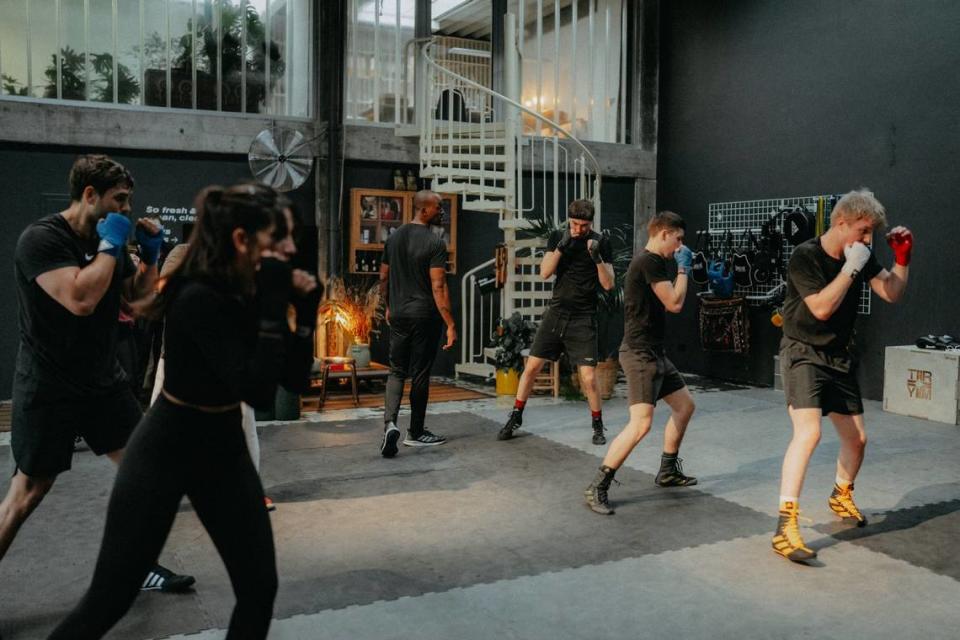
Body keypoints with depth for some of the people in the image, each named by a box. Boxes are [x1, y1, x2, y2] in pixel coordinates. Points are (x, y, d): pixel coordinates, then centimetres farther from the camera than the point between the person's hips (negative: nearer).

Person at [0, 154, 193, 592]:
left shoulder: (107, 239, 5)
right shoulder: (42, 238, -17)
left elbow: (137, 294, 19)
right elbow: (81, 299, -31)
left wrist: (150, 253, 2)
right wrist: (110, 246, -20)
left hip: (104, 381, 7)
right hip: (48, 389, -7)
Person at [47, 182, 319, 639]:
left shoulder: (246, 292, -1)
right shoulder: (199, 299, -24)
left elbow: (294, 375, 4)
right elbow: (257, 391, -30)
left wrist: (306, 306, -7)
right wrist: (274, 305, -27)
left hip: (223, 450, 7)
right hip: (164, 453, -7)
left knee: (260, 590, 6)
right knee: (107, 602, 3)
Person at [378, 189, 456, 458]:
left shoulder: (394, 238, 7)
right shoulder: (434, 243, -13)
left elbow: (383, 278, 13)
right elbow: (438, 288, -18)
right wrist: (450, 325, -17)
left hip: (398, 315, 5)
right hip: (425, 316, -5)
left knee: (397, 371, 10)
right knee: (420, 374, 6)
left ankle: (390, 423, -12)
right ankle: (415, 432, 18)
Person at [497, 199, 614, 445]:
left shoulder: (601, 243, -4)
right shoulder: (557, 237, 3)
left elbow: (608, 284, -8)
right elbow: (545, 272, -6)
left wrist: (597, 258, -23)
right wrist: (562, 245, -17)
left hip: (583, 318, -2)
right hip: (556, 312, 3)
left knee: (588, 377, -8)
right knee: (531, 366, 3)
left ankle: (598, 426, 13)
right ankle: (515, 418, 19)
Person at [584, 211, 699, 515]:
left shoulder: (649, 262, 16)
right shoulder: (650, 262, -15)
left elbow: (668, 304, 23)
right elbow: (675, 303, -16)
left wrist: (682, 268, 16)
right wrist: (683, 268, -3)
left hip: (654, 353, 11)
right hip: (640, 354, -11)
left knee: (684, 405, 19)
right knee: (641, 423, -17)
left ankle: (667, 471, 31)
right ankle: (596, 488, -13)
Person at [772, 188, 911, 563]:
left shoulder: (861, 255, 3)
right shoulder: (805, 257, -17)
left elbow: (892, 294, 9)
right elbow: (821, 308, -26)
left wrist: (902, 258, -4)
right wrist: (852, 268, -24)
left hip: (840, 357, 8)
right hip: (803, 355, -7)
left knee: (856, 438, 17)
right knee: (808, 432, -26)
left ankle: (841, 497, 46)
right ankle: (785, 526, -27)